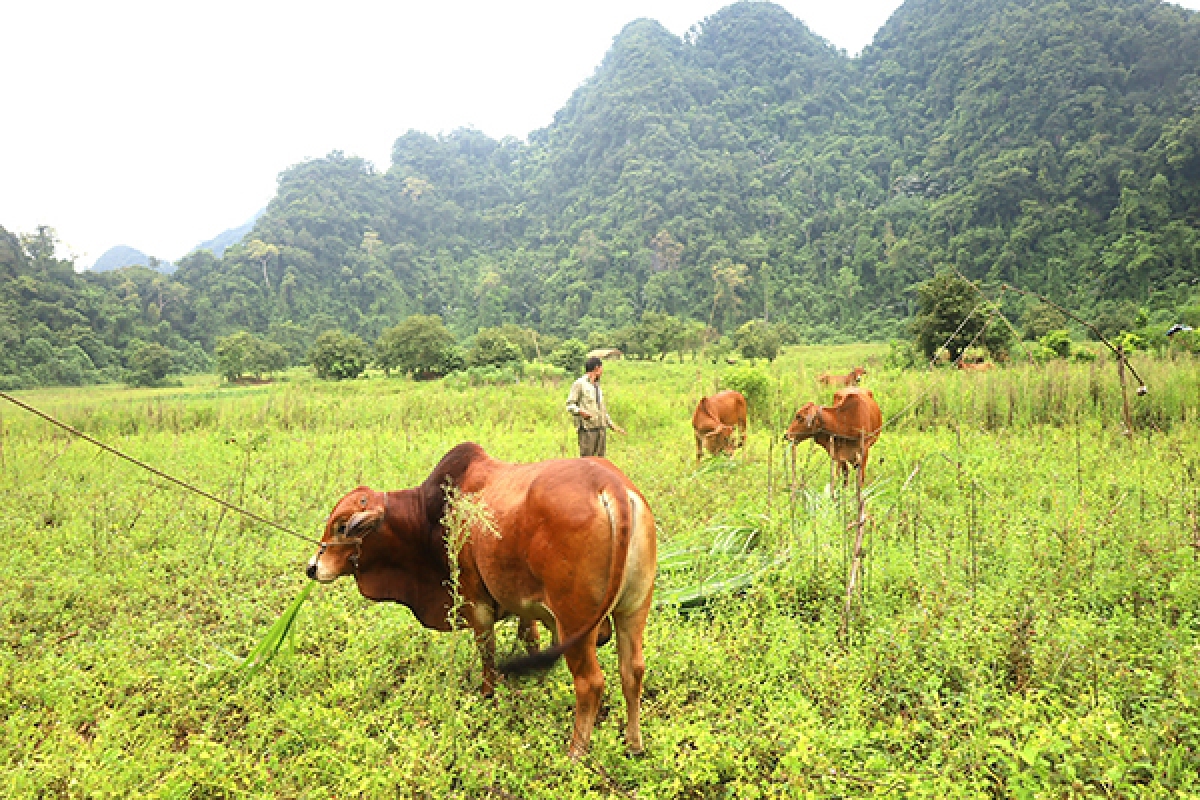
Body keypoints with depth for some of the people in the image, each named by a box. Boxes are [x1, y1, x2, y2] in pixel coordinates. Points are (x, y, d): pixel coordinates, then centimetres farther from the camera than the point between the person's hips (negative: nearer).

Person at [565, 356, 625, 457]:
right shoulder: (579, 384, -2)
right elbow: (570, 405, -6)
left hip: (601, 429, 7)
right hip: (587, 429, -7)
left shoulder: (597, 385, 21)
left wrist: (612, 425, 21)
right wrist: (581, 412, -25)